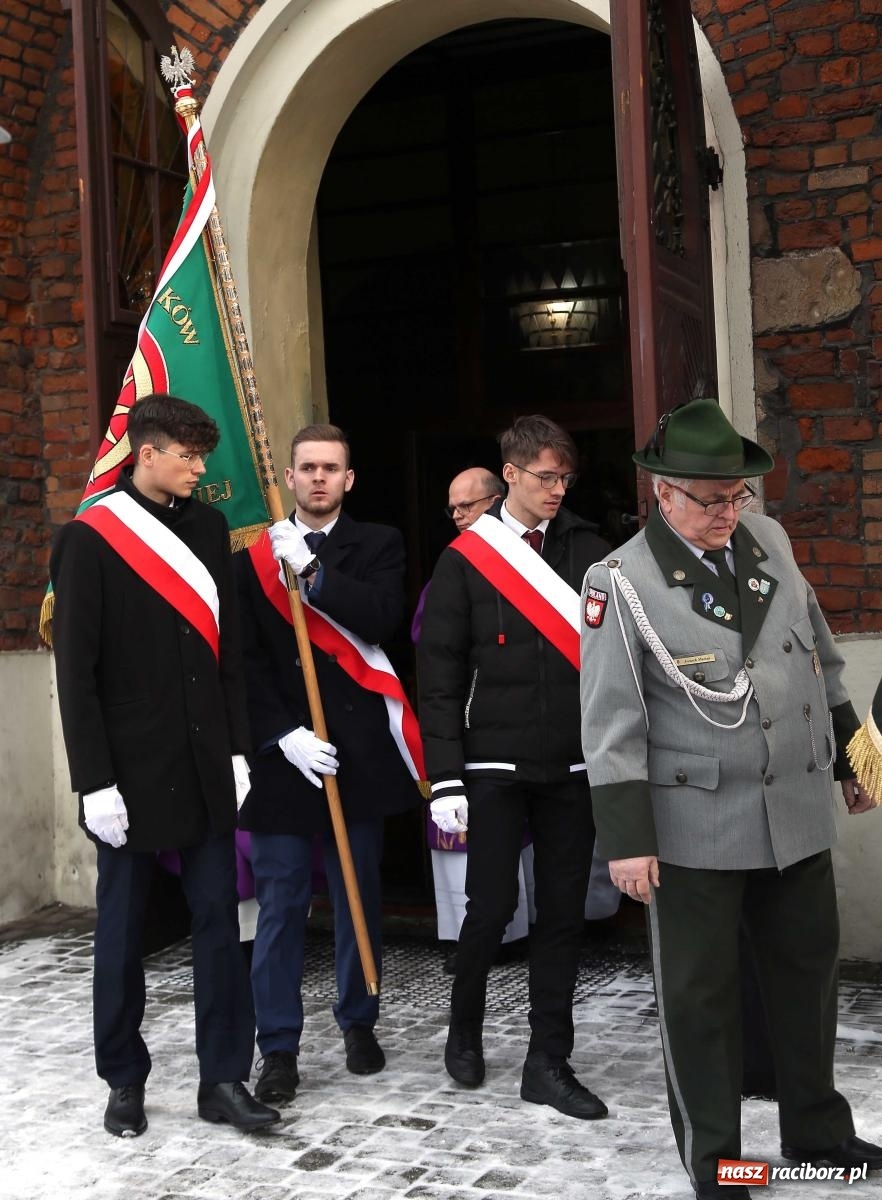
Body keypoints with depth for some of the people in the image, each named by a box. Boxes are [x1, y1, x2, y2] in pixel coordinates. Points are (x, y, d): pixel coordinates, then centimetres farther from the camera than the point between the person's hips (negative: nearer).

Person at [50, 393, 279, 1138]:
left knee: (218, 918, 6)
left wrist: (237, 748, 8)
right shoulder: (90, 539, -8)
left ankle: (224, 1078, 15)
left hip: (205, 764, 5)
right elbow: (76, 672, -9)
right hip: (131, 768, -4)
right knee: (123, 928, 8)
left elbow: (228, 648, 11)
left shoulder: (207, 527, 7)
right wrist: (95, 780, -13)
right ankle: (124, 1081, 23)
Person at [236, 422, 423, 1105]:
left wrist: (310, 571, -13)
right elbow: (248, 661, 0)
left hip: (359, 752, 1)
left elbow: (383, 618, -12)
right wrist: (283, 734, -10)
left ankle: (360, 1024, 25)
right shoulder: (255, 558, 6)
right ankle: (279, 1049, 7)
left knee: (359, 896, 10)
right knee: (281, 905, -1)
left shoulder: (378, 546, 8)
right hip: (283, 753, 0)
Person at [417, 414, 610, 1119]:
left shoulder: (588, 551, 5)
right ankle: (465, 1029, 26)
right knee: (492, 906, -3)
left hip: (573, 766, 3)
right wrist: (446, 780, -8)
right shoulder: (464, 560, -2)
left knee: (564, 912, 6)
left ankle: (549, 1063, 18)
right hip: (496, 768, -3)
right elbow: (440, 678, -3)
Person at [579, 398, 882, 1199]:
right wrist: (627, 839, -14)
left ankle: (817, 1131, 35)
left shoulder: (767, 540, 3)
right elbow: (611, 724, -12)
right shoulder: (621, 583, -12)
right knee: (700, 991, 6)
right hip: (698, 823, -5)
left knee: (809, 967, 17)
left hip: (799, 810, 6)